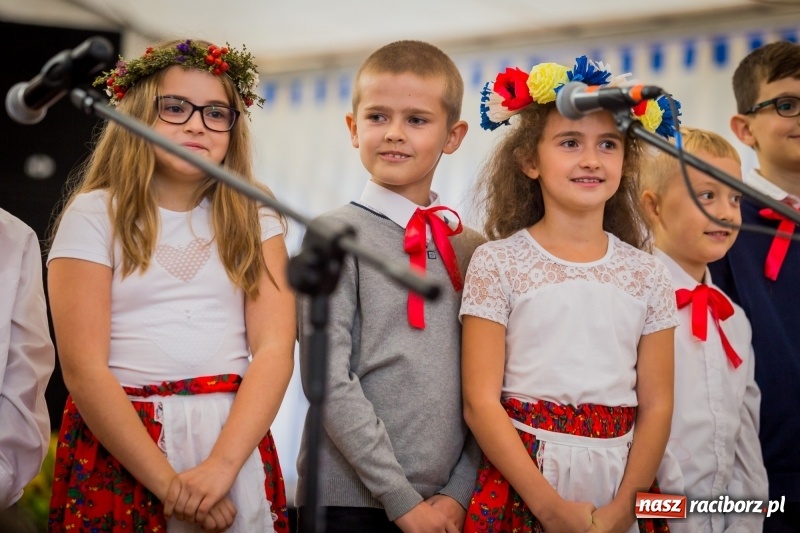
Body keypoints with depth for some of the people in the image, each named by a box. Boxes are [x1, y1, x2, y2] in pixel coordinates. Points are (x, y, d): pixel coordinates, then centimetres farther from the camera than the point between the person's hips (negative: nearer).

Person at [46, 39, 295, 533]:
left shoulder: (256, 221, 6)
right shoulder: (94, 214, -2)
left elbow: (275, 349, -5)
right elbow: (83, 367, -9)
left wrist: (220, 466, -19)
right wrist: (168, 482, -16)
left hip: (238, 441, 2)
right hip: (118, 445, -2)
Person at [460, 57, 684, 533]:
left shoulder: (648, 276, 4)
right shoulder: (497, 263, -5)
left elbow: (656, 405, 2)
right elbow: (481, 402, -9)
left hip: (621, 487, 3)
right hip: (521, 485, -2)